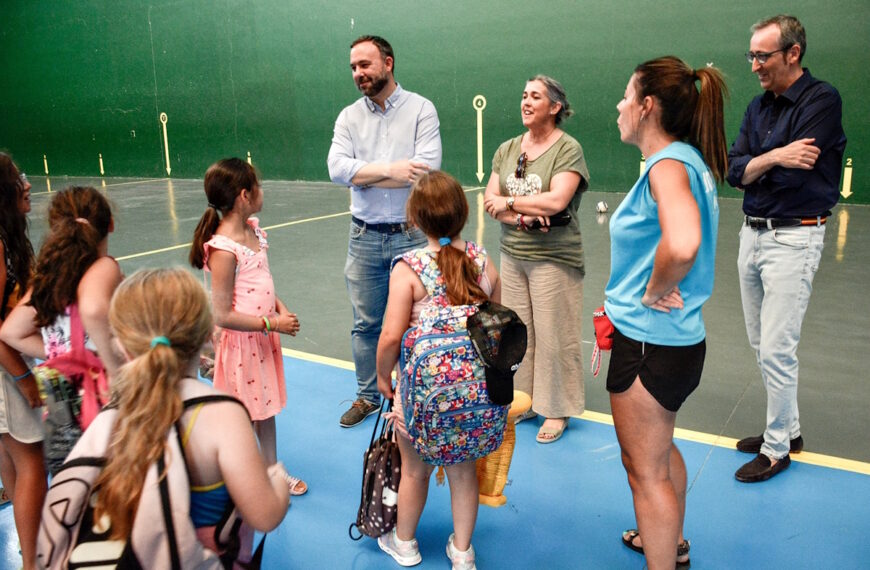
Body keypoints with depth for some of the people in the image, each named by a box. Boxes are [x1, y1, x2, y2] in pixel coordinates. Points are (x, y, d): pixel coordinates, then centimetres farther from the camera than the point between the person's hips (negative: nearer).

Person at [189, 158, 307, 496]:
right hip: (240, 343, -8)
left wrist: (280, 308, -1)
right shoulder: (224, 250, -25)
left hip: (263, 339, 8)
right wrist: (272, 323, -19)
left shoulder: (253, 230, 1)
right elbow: (222, 316, -23)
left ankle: (273, 472, 40)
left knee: (266, 408, 22)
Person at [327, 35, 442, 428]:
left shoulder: (421, 109, -5)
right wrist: (391, 170, -20)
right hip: (364, 237, 4)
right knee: (365, 323, 13)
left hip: (411, 236, -3)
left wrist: (362, 174, -14)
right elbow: (337, 167, -9)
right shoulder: (349, 117, 6)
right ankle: (368, 396, 31)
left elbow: (427, 170, -19)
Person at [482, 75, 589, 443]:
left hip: (554, 258, -5)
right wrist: (521, 217, -15)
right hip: (513, 256, 6)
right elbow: (490, 201, 4)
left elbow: (556, 201, -21)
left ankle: (557, 410, 18)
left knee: (553, 336, 2)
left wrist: (509, 202, -10)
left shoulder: (568, 149, -8)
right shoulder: (507, 149, 9)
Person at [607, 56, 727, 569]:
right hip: (677, 337, 10)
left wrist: (654, 290, -23)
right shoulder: (688, 159, 8)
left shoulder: (668, 165, -22)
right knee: (659, 450, 28)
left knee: (645, 469, 7)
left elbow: (682, 245, -42)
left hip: (650, 343, -10)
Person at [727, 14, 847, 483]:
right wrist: (774, 158, -16)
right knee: (761, 345, 14)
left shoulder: (821, 100, -11)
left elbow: (791, 176, -20)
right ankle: (787, 429, 30)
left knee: (776, 350, -5)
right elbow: (734, 171, 0)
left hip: (793, 238, -8)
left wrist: (754, 167, -4)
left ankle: (776, 449, 11)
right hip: (752, 233, 8)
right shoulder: (758, 107, 11)